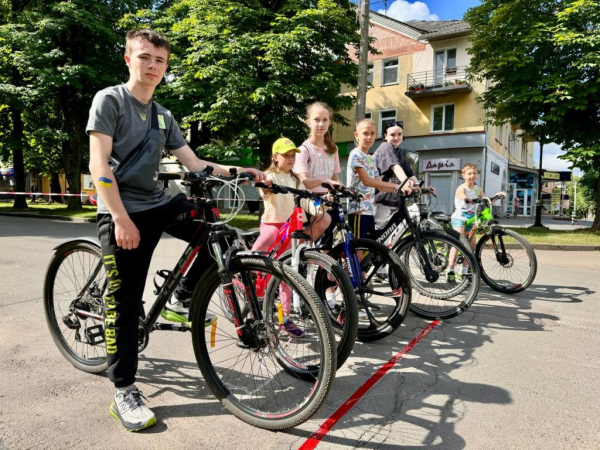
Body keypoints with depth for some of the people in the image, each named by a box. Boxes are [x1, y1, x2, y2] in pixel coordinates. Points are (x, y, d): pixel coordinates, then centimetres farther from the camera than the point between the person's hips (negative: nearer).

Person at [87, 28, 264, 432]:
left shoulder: (163, 117, 15)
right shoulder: (109, 99, -3)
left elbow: (194, 163, 10)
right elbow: (99, 163, -12)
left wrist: (239, 171, -3)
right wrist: (121, 218, -21)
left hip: (159, 204, 6)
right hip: (122, 211, -6)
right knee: (125, 302, -4)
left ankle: (184, 299, 11)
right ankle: (124, 392, 9)